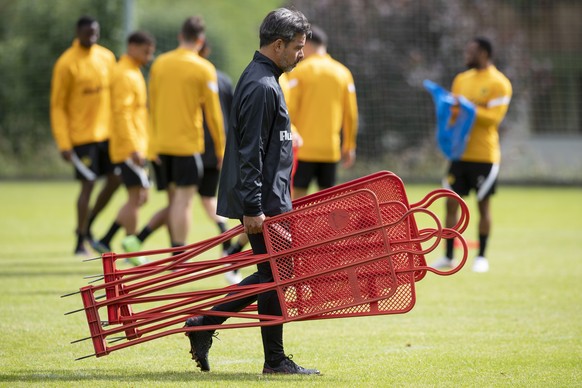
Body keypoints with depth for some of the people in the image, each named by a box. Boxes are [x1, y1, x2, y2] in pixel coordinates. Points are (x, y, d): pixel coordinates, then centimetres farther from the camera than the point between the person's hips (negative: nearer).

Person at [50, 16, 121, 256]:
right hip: (82, 135, -6)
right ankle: (81, 242, 5)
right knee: (88, 185, -6)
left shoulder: (107, 57, 7)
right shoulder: (66, 64, -10)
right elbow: (57, 106, -9)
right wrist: (63, 144, -14)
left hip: (107, 133, 6)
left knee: (115, 179, 4)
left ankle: (87, 225, 24)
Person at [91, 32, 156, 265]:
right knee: (136, 197, -6)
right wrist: (133, 148, -25)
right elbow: (122, 114, -21)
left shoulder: (133, 73, 19)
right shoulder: (125, 75, -13)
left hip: (135, 147, 10)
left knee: (140, 197, 11)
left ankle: (105, 241, 12)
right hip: (129, 148, -10)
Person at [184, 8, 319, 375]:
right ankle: (275, 360, 6)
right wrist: (253, 208, -22)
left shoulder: (262, 80, 16)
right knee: (275, 277, -2)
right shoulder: (262, 87, -17)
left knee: (272, 275, 13)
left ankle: (205, 324, 16)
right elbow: (250, 152, -21)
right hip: (264, 204, -10)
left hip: (271, 200, 10)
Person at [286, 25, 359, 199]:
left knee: (297, 195, -2)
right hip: (331, 149, 4)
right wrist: (349, 146, 15)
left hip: (304, 149, -4)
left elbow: (290, 111, -7)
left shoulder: (300, 71, -2)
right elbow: (351, 114, 8)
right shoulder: (343, 72, 9)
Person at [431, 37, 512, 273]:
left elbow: (494, 117, -15)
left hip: (484, 155, -6)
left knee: (483, 204, 2)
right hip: (460, 153, 6)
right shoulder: (461, 79, 13)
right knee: (451, 203, 3)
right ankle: (448, 257, 9)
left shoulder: (499, 83, -7)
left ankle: (481, 257, 11)